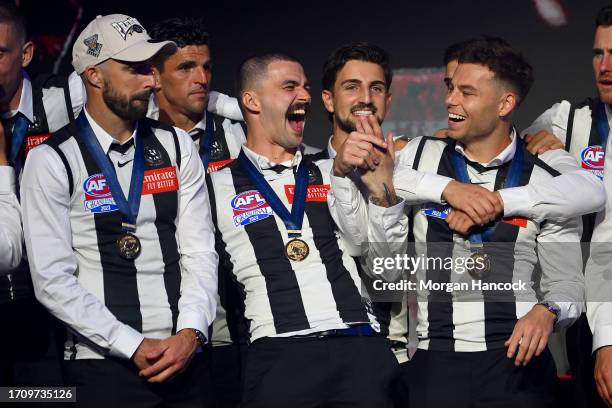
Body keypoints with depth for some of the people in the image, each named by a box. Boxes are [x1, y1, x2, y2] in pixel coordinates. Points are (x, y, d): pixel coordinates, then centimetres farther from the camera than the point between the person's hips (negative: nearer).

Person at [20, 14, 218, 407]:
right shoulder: (52, 161, -4)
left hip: (186, 359, 3)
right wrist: (134, 347, -14)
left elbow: (200, 252, 5)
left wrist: (191, 333, -11)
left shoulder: (177, 146, 8)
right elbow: (52, 279, -9)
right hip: (104, 366, -3)